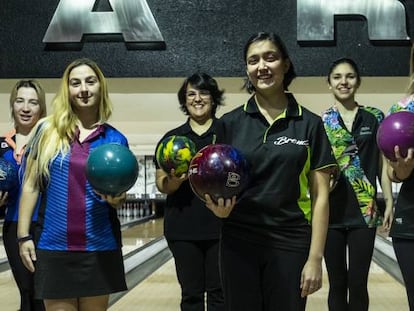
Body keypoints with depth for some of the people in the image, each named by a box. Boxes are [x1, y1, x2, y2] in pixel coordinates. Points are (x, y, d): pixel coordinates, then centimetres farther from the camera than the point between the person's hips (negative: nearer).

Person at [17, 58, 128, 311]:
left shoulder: (116, 140, 3)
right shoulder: (48, 131, 1)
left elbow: (120, 198, 10)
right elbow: (31, 186, 2)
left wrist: (117, 198, -13)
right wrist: (24, 236, -2)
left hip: (100, 247, 1)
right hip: (54, 247, -1)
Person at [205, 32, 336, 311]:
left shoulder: (309, 124, 0)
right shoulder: (231, 123, 3)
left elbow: (320, 194, -2)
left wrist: (315, 258, -7)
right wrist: (219, 207, -15)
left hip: (291, 243, -1)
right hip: (239, 242, 1)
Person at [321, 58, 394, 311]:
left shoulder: (374, 118, 5)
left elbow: (383, 163, 6)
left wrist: (389, 202, 0)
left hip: (364, 211, 0)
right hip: (331, 212, 0)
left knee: (358, 284, 2)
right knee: (337, 284, 8)